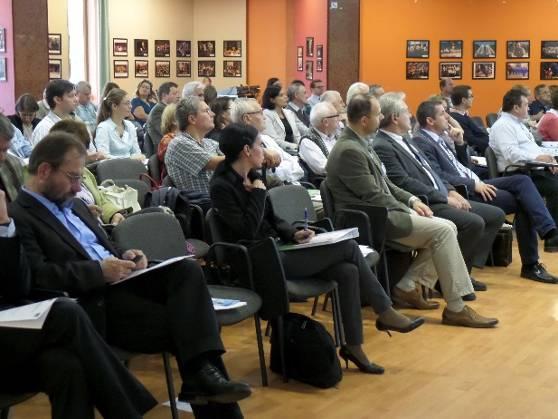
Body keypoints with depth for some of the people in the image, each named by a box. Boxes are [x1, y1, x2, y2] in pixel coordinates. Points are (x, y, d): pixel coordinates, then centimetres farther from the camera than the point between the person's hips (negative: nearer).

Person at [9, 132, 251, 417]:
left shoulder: (73, 204, 22)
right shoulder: (18, 217, -7)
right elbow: (37, 276, -19)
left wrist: (123, 257, 4)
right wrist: (99, 271, -20)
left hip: (119, 279, 8)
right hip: (93, 301, -8)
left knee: (187, 270, -20)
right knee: (183, 323, -23)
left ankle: (202, 371, -32)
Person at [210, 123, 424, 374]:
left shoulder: (251, 178, 11)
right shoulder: (222, 186, -13)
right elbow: (247, 231, -22)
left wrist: (293, 234, 1)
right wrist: (258, 193, -14)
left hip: (275, 251, 8)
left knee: (347, 271, -11)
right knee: (348, 248, -12)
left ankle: (353, 345, -3)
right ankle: (385, 313, 3)